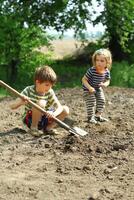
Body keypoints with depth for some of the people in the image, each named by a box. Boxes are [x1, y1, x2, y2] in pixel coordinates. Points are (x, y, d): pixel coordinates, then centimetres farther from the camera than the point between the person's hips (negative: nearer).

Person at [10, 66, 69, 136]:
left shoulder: (50, 92, -8)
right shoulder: (29, 91, -17)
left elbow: (59, 107, -14)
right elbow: (12, 106, -21)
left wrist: (54, 114, -38)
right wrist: (20, 102, -45)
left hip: (44, 119, 4)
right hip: (29, 120, -4)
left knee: (66, 109, -11)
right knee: (41, 103, -33)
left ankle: (48, 128, -5)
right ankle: (33, 128, -17)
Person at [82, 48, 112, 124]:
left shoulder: (107, 72, -16)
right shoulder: (91, 70, -32)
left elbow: (107, 81, 0)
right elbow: (84, 79, -25)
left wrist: (105, 84, -25)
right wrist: (90, 88, -36)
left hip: (98, 89, 6)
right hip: (88, 89, -6)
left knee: (102, 100, 8)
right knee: (91, 102, -11)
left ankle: (98, 116, 24)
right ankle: (90, 117, 3)